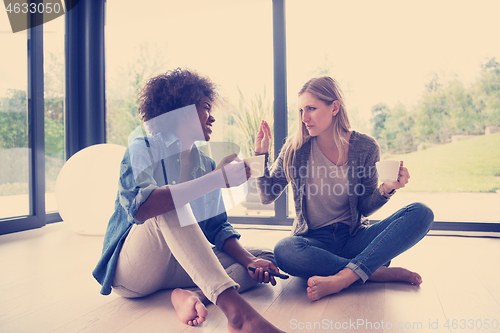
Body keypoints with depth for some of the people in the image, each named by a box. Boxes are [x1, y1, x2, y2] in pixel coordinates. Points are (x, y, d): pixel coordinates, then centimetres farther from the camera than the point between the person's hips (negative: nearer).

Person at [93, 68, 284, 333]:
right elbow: (138, 206, -30)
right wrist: (217, 179, -33)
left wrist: (249, 260, -12)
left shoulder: (206, 165, 9)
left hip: (179, 268, 6)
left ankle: (192, 294, -31)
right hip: (131, 269, -5)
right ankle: (235, 310, -46)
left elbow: (218, 226, 7)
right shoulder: (142, 149, -8)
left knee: (265, 258, -7)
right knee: (168, 206, -34)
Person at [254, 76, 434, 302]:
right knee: (284, 250, -36)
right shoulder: (295, 148, -3)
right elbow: (267, 196, 1)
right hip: (313, 241, -1)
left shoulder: (364, 147, -3)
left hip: (353, 238, 2)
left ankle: (341, 279, -33)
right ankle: (381, 272, -24)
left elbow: (365, 208, 2)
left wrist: (386, 190, -18)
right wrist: (261, 154, -9)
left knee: (421, 213, -20)